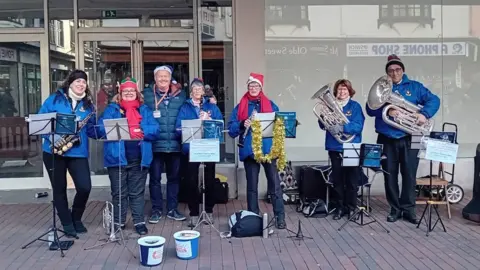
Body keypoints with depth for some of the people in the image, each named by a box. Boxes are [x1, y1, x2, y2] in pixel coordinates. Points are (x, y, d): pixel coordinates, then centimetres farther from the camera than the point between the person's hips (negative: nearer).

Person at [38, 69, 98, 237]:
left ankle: (76, 219, 18)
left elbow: (91, 130, 8)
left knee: (85, 187, -8)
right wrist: (51, 137, -15)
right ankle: (67, 224, 21)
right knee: (59, 189, 6)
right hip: (54, 150, -1)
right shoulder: (54, 99, 1)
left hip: (78, 152, 2)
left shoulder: (88, 104, 9)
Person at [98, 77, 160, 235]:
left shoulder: (144, 110, 11)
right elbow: (102, 128, -7)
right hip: (117, 157, -1)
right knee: (119, 193, 8)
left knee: (137, 192, 8)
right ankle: (118, 222, 20)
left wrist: (140, 130, -17)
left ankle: (139, 222, 16)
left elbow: (155, 130, -1)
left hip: (139, 159, 1)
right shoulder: (112, 109, 8)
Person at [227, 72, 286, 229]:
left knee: (274, 184, -4)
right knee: (252, 185, 8)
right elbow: (231, 129, 3)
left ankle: (280, 217, 3)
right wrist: (242, 125, -15)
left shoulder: (270, 105, 10)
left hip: (268, 149, 0)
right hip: (249, 150, 1)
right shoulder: (240, 106, 8)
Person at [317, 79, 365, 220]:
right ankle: (340, 207, 19)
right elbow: (322, 125, 5)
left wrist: (342, 127, -26)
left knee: (351, 180, 4)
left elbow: (358, 126, -13)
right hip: (335, 147, 3)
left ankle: (351, 207, 18)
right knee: (337, 179, 8)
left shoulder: (355, 106, -1)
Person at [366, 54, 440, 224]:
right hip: (387, 140, 1)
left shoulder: (414, 86, 8)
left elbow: (434, 100, 0)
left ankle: (408, 209, 12)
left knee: (409, 175, 1)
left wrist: (425, 114, -18)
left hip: (409, 139, 0)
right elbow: (370, 109, -3)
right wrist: (386, 110, -21)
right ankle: (395, 209, 15)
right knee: (390, 175, 5)